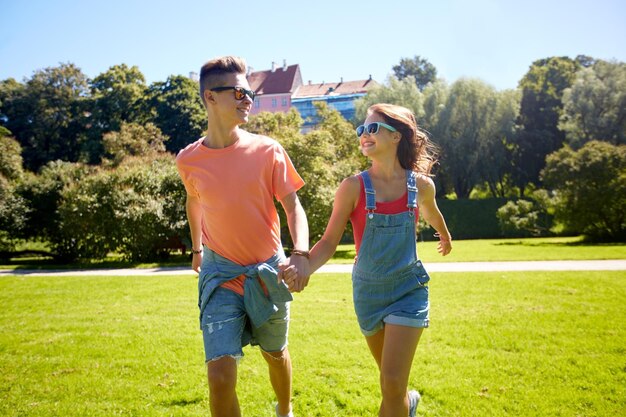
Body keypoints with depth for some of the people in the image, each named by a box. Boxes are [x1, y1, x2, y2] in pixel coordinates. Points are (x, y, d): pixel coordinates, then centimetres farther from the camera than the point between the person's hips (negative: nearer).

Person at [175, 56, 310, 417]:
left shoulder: (267, 150, -9)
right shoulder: (188, 160, -5)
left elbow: (293, 206, -9)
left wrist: (301, 254, -27)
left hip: (268, 271, 1)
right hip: (220, 274, 0)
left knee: (276, 353, 21)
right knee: (220, 374, -14)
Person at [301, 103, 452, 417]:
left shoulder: (421, 185, -6)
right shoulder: (353, 187, -11)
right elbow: (329, 242, -11)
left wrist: (445, 238, 38)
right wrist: (303, 268, -31)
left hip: (409, 289, -1)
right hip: (368, 291, 1)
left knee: (392, 383, -13)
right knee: (390, 380, 19)